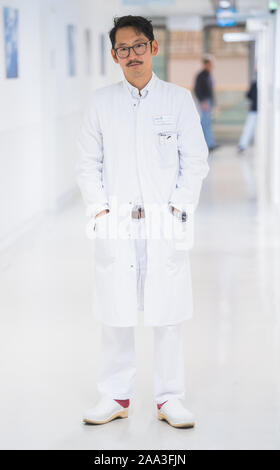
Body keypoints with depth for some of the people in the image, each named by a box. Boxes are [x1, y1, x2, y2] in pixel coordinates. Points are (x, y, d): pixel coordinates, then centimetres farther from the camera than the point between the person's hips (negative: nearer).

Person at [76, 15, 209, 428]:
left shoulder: (179, 99, 4)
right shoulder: (101, 101, 8)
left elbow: (196, 160, 3)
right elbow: (88, 161, 9)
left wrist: (178, 208, -6)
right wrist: (98, 208, -1)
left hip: (164, 222, -1)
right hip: (115, 223, 1)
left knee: (168, 314, 1)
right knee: (115, 314, 4)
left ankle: (170, 399, 12)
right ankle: (116, 396, 17)